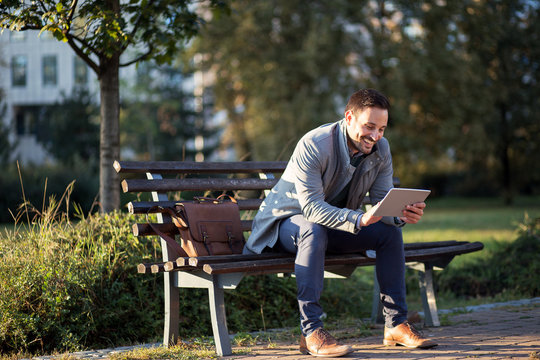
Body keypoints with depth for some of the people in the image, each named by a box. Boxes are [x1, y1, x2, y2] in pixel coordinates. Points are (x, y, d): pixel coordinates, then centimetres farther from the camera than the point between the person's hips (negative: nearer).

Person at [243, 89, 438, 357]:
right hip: (286, 219, -6)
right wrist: (358, 219, -49)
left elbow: (382, 203, -7)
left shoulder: (380, 149, -8)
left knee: (390, 231, -12)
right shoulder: (313, 145, -28)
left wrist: (402, 214, -32)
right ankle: (311, 332, -37)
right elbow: (311, 207, -35)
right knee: (314, 231, -39)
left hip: (337, 223, 6)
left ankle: (395, 324, -5)